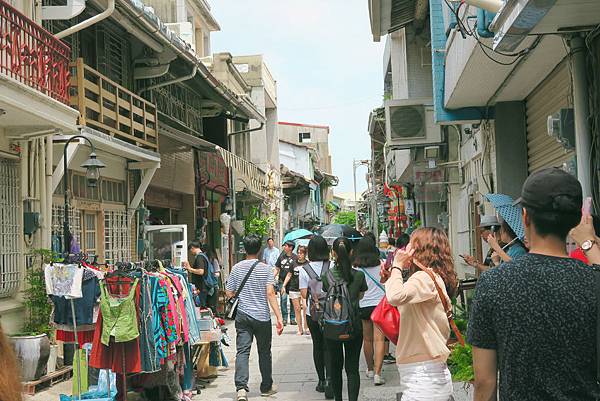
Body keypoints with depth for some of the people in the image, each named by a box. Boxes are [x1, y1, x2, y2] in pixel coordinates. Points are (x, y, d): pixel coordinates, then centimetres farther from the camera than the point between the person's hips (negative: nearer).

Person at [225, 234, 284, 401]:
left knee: (242, 351, -3)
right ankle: (266, 387, 25)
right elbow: (270, 294, -15)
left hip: (242, 315, 1)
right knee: (264, 352, 13)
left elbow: (229, 294, 4)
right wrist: (279, 318, -15)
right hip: (262, 316, -1)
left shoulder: (236, 268, 0)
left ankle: (241, 387, -20)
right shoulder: (265, 268, -7)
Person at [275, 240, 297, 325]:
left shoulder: (295, 258, -1)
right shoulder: (281, 256, 7)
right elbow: (277, 269, 12)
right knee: (283, 299, -4)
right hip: (282, 281, 2)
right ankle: (284, 318, 4)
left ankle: (292, 318, 13)